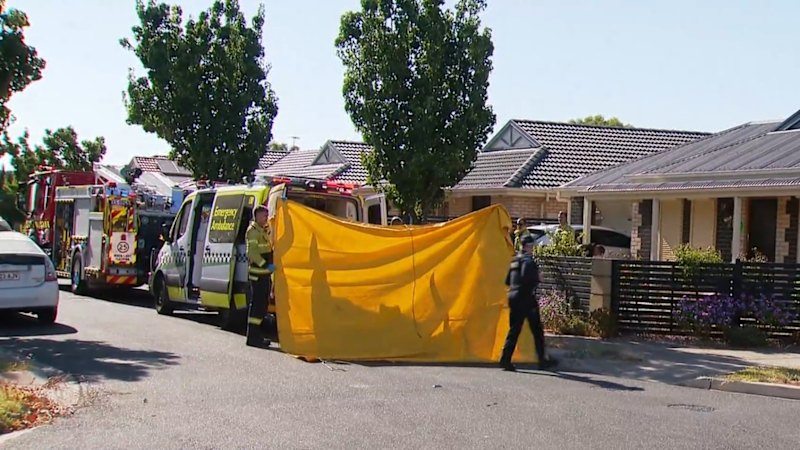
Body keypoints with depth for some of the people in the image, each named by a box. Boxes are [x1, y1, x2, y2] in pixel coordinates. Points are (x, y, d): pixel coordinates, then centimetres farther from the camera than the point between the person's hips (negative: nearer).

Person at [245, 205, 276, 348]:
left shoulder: (264, 230, 19)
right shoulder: (253, 231, -11)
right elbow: (252, 252, -21)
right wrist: (267, 265, -26)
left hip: (265, 273, 10)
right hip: (257, 273, -10)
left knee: (262, 305, 13)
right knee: (257, 304, -9)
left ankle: (258, 336, 19)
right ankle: (253, 337, -7)